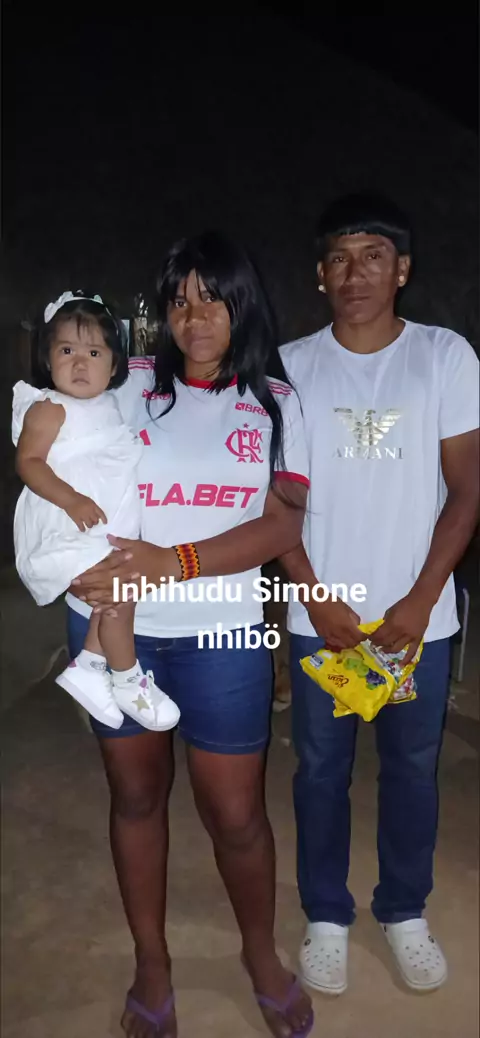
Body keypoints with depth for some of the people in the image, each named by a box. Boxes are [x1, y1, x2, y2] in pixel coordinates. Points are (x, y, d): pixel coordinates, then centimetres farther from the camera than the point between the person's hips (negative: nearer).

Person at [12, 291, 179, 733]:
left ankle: (87, 667, 16)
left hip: (112, 532, 8)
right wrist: (70, 499, -30)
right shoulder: (49, 410, -9)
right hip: (67, 533, -8)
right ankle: (129, 682, 4)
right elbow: (28, 461, -18)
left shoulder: (111, 406, 15)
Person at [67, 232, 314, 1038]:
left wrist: (172, 563, -21)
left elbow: (286, 520, -8)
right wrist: (89, 563, -20)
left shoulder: (274, 401, 1)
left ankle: (261, 951, 39)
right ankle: (150, 960, 40)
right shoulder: (129, 383, 0)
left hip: (220, 636, 0)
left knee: (236, 814, 8)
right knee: (137, 794, 16)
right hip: (113, 627, 1)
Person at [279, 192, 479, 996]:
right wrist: (317, 599, -9)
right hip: (320, 615, 0)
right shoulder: (290, 365, -1)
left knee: (412, 769, 14)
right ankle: (326, 917, 33)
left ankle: (405, 913, 37)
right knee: (321, 769, 12)